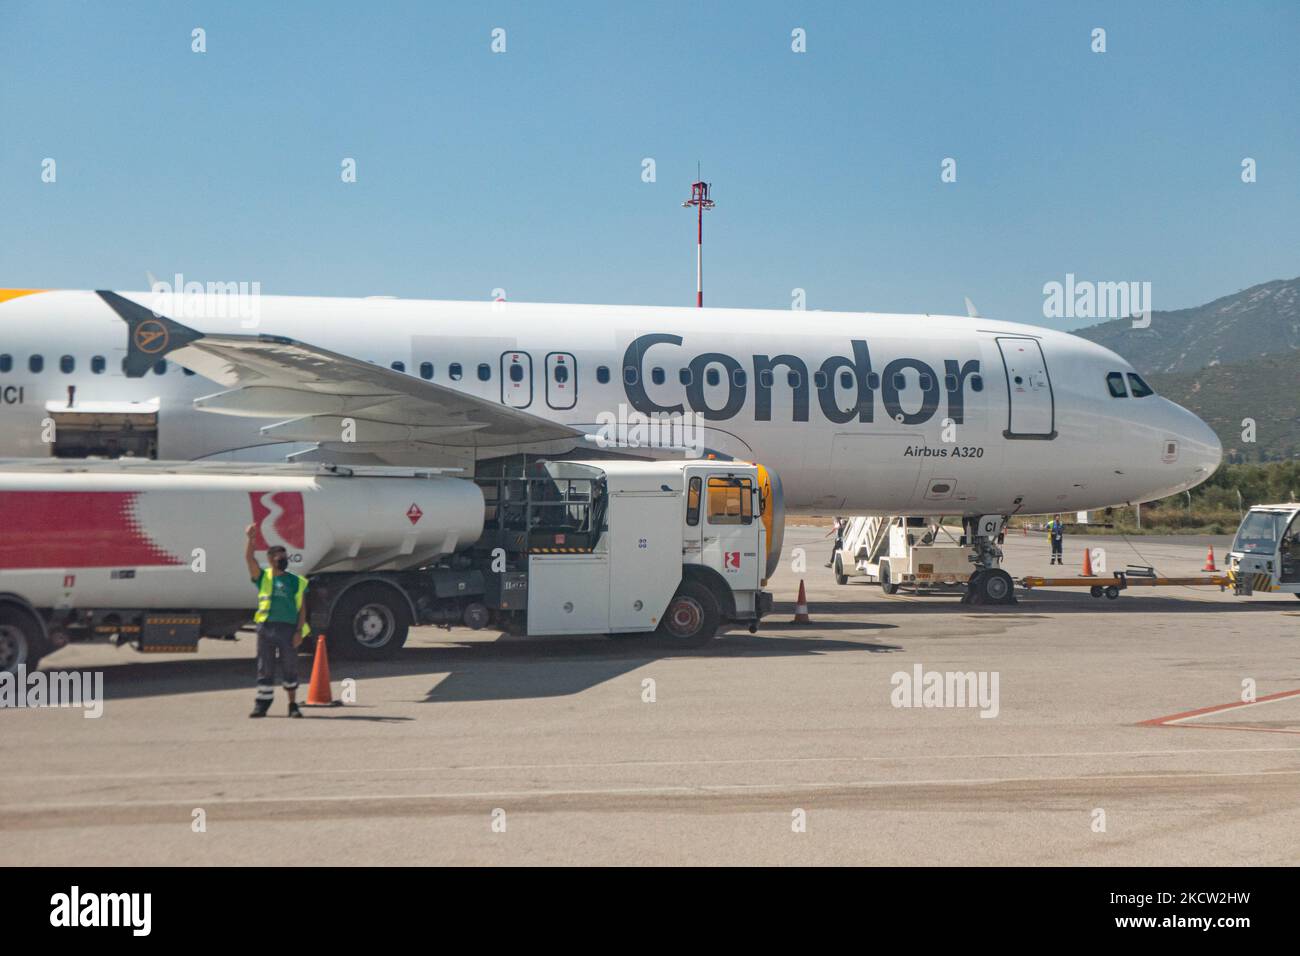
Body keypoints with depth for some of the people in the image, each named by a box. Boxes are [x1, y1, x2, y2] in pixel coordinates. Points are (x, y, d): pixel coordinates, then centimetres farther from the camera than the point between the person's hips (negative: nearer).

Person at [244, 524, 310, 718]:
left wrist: (299, 631, -4)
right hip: (266, 627, 0)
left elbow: (302, 608, 7)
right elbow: (249, 559, -7)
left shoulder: (296, 581, 10)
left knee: (290, 668, 5)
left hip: (289, 628, 0)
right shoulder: (263, 577, 8)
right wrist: (251, 539, -24)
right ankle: (262, 704, 10)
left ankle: (293, 705, 15)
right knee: (265, 669, 3)